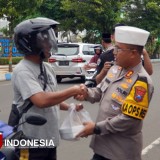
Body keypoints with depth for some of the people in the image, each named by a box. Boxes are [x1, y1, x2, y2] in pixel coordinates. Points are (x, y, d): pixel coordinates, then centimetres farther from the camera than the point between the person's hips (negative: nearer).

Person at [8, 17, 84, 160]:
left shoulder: (48, 68, 8)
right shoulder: (23, 71, -19)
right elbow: (42, 101, -31)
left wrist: (70, 107, 3)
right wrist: (72, 91, -21)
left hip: (49, 138, 8)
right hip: (32, 142, -8)